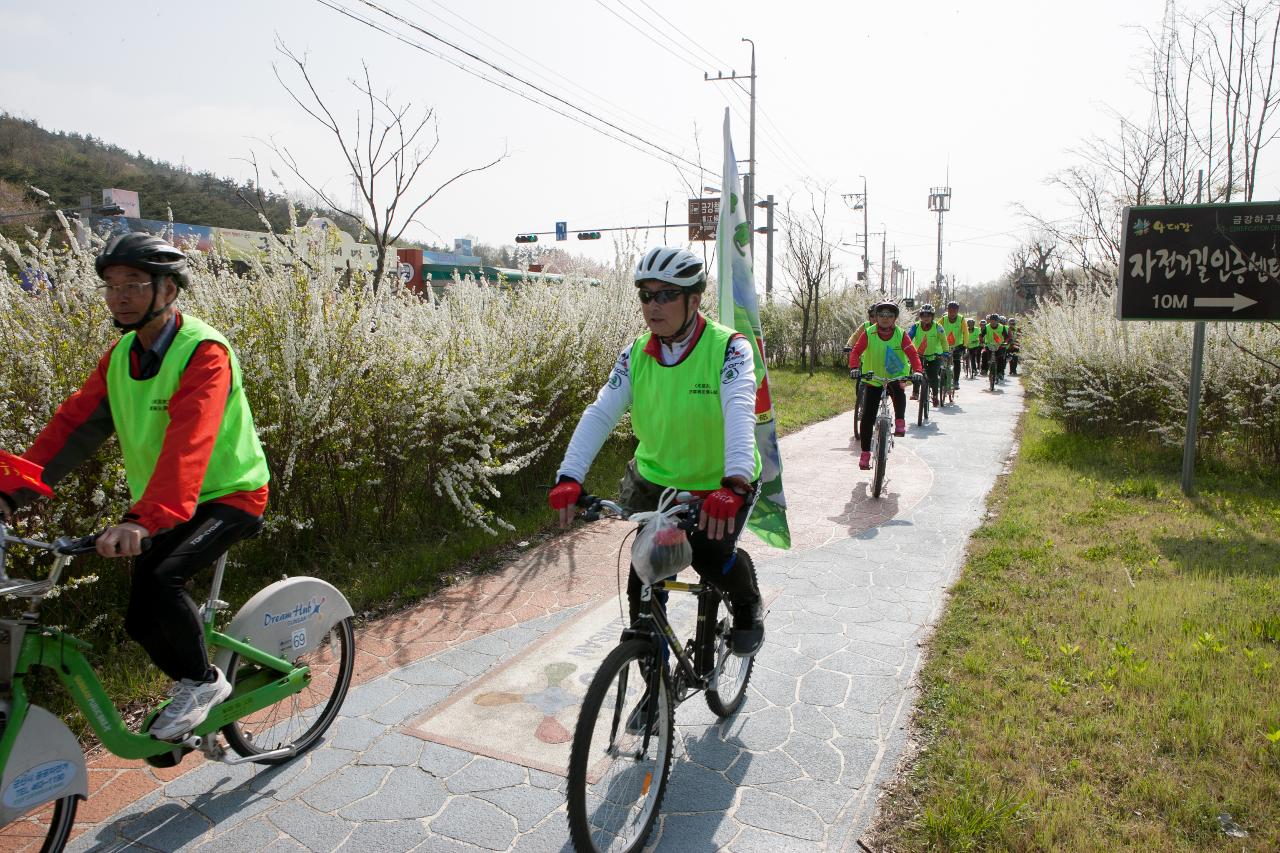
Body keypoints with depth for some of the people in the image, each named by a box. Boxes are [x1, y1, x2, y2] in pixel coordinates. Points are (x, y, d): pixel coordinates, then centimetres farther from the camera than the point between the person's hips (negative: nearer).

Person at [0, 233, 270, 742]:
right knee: (141, 619, 4)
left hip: (228, 495, -7)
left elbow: (188, 444, -35)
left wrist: (143, 520, -46)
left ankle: (203, 681, -3)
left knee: (157, 578, -28)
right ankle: (193, 687, 30)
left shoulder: (204, 352, -22)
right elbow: (73, 425, -1)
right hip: (168, 508, 8)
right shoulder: (121, 354, 4)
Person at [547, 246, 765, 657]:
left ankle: (748, 603, 13)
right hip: (655, 482, 4)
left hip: (721, 486, -3)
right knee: (642, 582, -1)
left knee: (709, 558, -22)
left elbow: (739, 412, -32)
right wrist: (569, 478, -28)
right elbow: (600, 413, -14)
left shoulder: (727, 347, -17)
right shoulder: (636, 354, -6)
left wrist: (734, 484, -48)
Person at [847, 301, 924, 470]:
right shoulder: (869, 335, -11)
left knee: (898, 390, -38)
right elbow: (856, 351, -19)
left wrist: (918, 371, -33)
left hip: (895, 377, -1)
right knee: (867, 417, -3)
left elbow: (913, 354, -16)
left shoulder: (901, 335, -10)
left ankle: (900, 421, -17)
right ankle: (865, 453, 8)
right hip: (873, 379, 1)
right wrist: (854, 368, -37)